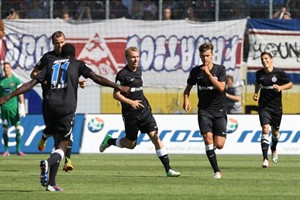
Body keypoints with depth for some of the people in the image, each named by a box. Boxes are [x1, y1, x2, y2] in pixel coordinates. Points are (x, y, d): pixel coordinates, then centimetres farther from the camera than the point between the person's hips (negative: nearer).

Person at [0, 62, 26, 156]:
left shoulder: (16, 80, 1)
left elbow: (20, 95, 0)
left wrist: (22, 108, -7)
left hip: (14, 107, -2)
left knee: (18, 129, -5)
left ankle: (18, 149, 0)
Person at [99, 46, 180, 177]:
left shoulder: (138, 71, 10)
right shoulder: (122, 74, -11)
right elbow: (116, 94, -14)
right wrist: (130, 102, -24)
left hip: (144, 111, 5)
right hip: (130, 115, -5)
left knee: (155, 137, -8)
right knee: (131, 144, 6)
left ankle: (168, 169, -9)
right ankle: (109, 141, 35)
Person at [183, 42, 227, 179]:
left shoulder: (220, 69, -2)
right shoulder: (196, 71, 3)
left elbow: (221, 87, -17)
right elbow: (188, 88, 16)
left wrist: (208, 73, -21)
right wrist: (186, 99, -4)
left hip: (219, 111, -1)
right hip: (204, 110, 1)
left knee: (219, 145, -8)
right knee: (208, 139, -17)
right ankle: (217, 171, -10)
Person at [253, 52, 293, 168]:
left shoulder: (279, 73, -7)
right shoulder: (259, 73, 2)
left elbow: (290, 85, 2)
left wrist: (281, 87, -16)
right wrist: (256, 93, 7)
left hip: (276, 106, 0)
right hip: (263, 106, 0)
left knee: (275, 131, 13)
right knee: (265, 129, -17)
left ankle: (273, 149, 47)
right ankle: (265, 159, -18)